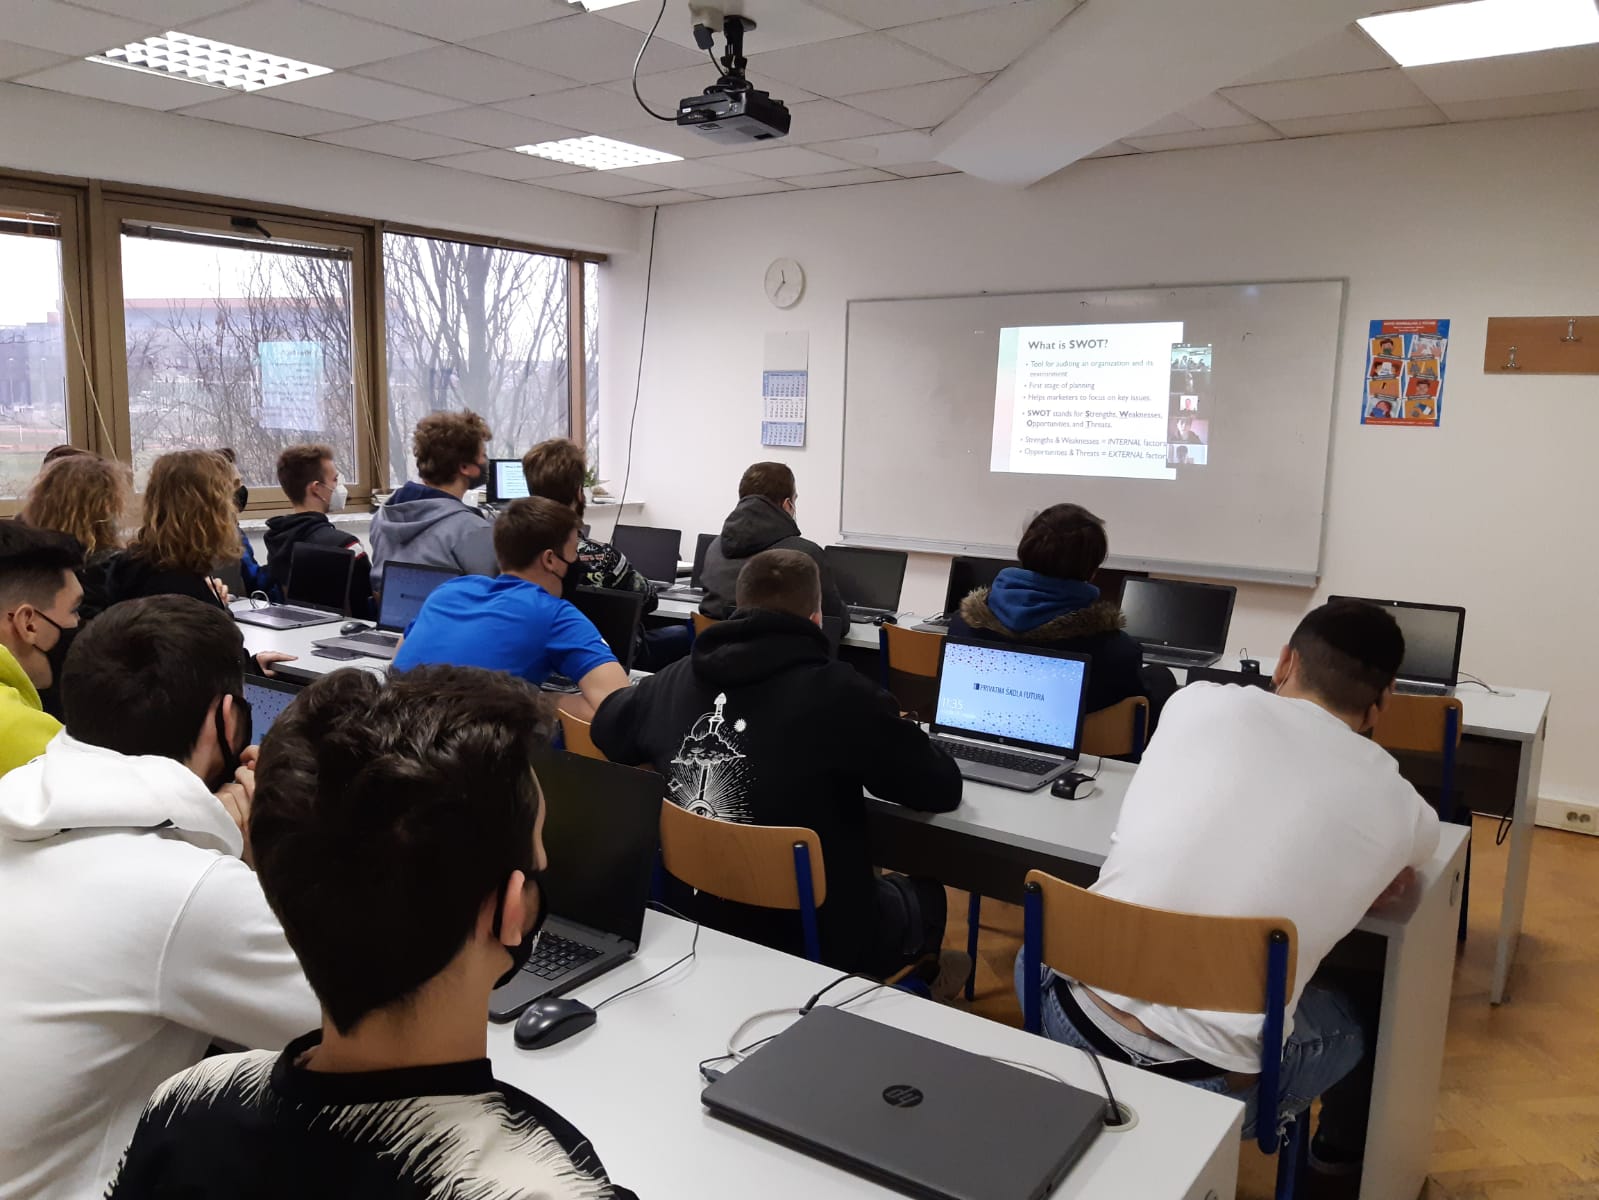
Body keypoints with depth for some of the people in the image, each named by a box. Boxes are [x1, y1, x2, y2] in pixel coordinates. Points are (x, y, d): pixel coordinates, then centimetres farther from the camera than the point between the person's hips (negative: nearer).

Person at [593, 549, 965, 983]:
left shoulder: (675, 678, -5)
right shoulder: (839, 692, -21)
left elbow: (605, 725, 16)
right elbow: (942, 789, -10)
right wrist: (897, 738, 10)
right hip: (812, 935, -5)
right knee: (927, 894, 27)